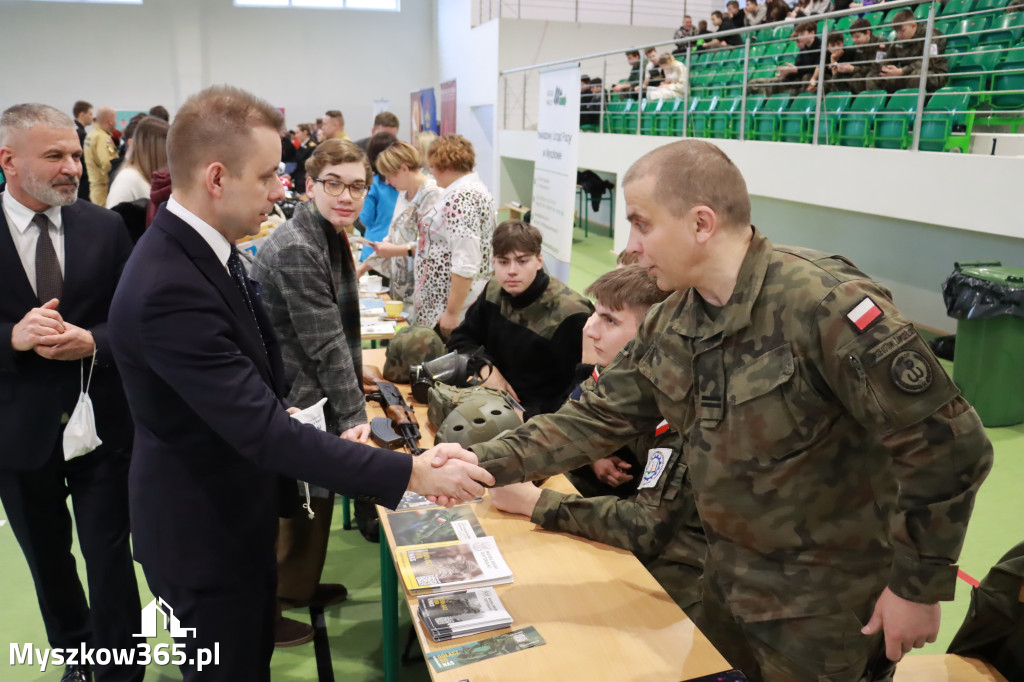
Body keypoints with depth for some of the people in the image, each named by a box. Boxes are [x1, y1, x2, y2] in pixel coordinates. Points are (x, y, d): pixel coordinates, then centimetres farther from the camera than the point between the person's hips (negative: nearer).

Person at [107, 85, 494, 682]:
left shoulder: (199, 247, -2)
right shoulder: (168, 289, -32)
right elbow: (264, 430, -34)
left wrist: (329, 434, 6)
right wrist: (414, 474, -32)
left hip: (239, 511, 9)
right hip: (205, 535, -9)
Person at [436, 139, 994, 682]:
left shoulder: (824, 303, -27)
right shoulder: (669, 325, -4)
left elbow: (946, 444, -24)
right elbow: (596, 418, 0)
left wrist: (918, 588, -16)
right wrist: (485, 464, -9)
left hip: (828, 605, -6)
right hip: (729, 581, 7)